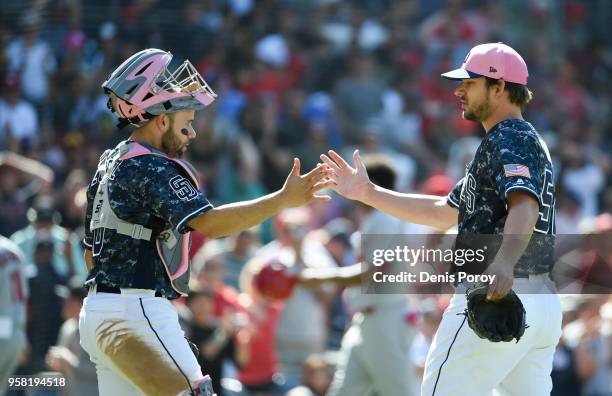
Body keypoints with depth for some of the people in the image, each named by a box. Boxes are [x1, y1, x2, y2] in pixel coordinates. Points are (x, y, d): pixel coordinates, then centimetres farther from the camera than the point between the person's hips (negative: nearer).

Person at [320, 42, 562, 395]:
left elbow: (524, 204, -29)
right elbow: (443, 212, 29)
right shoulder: (528, 141, 25)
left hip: (493, 301, -10)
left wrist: (505, 260, -49)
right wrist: (367, 193, 26)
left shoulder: (510, 138, -8)